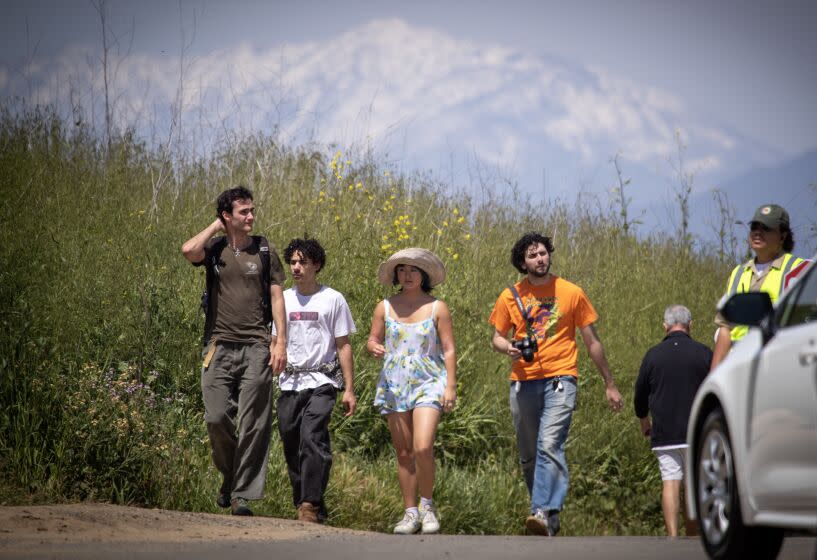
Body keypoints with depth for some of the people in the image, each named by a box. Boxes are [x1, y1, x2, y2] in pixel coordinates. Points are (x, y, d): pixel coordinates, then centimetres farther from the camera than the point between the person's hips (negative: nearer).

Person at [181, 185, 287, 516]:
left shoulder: (264, 251, 8)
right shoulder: (214, 249, 6)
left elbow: (276, 296, 7)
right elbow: (189, 250, -17)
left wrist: (281, 342, -3)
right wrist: (216, 226, -1)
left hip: (256, 348, 0)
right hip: (219, 346, 0)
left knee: (253, 424, -4)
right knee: (217, 419, -6)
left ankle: (242, 494, -1)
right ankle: (229, 475, 20)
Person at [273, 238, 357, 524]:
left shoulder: (333, 299, 1)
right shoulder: (283, 299, 11)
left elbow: (343, 346, 3)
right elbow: (275, 342, 15)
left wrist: (349, 390, -1)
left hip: (321, 382, -4)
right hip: (290, 382, 4)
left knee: (312, 438, -21)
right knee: (291, 445, 4)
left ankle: (310, 504, -22)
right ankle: (303, 505, 15)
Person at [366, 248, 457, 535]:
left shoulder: (437, 308, 3)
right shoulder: (385, 307, 8)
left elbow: (449, 349, 2)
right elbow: (372, 340, 13)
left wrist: (451, 387, -6)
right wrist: (374, 347, -12)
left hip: (428, 384, -3)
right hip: (394, 387, 3)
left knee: (423, 448, -19)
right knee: (404, 452, 4)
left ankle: (427, 505, -1)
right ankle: (410, 512, 12)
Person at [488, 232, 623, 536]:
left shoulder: (571, 293, 4)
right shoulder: (511, 296, 8)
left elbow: (592, 341, 10)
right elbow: (496, 337, 18)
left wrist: (610, 384, 12)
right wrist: (509, 348, -7)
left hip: (559, 379, -4)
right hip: (523, 383, 4)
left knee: (550, 446, -21)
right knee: (528, 455, 8)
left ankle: (545, 513, -31)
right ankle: (550, 516, 20)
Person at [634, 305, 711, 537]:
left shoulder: (653, 354, 1)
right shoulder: (703, 353, -1)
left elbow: (640, 394, 11)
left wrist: (644, 421, 29)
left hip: (663, 432, 0)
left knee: (670, 483, -3)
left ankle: (672, 537, -12)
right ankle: (692, 536, 12)